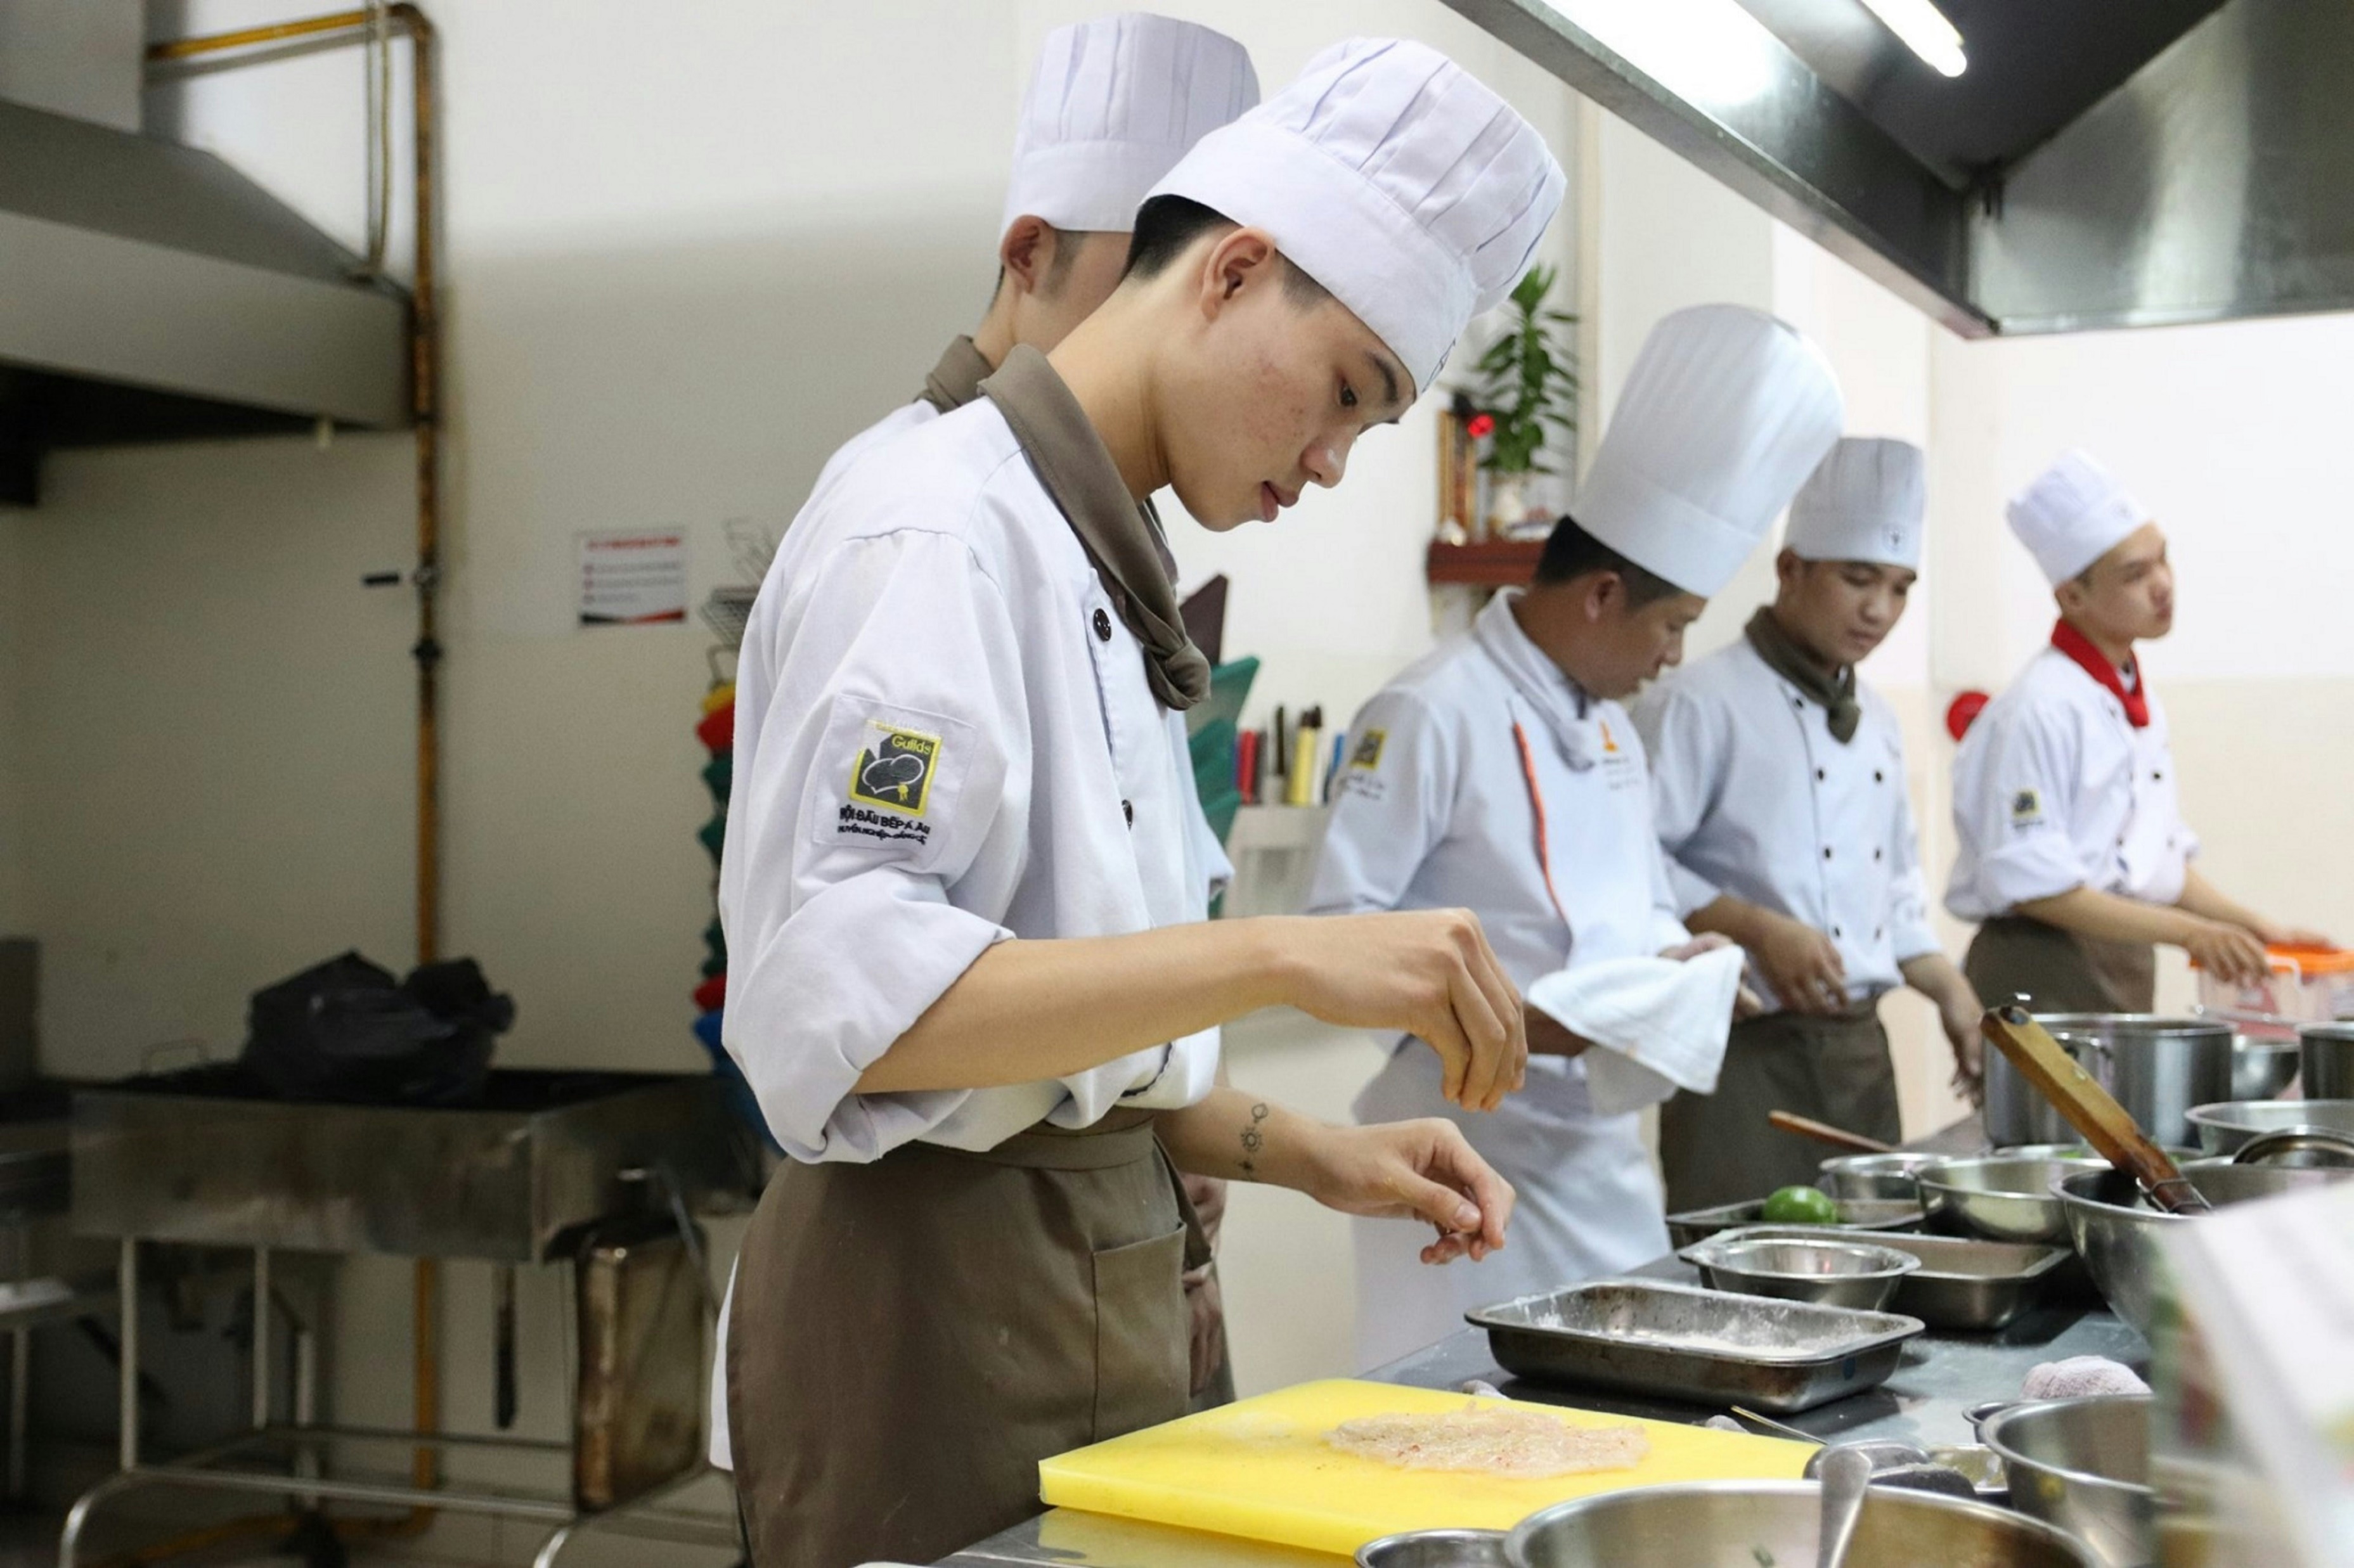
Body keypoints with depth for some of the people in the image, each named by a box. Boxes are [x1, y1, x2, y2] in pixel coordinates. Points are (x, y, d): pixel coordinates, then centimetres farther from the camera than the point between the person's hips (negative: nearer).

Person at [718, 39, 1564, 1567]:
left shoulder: (1100, 570, 14)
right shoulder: (942, 528, -15)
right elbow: (844, 999, -26)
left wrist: (1309, 1153, 6)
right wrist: (1280, 956, -30)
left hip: (1100, 1301, 9)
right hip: (945, 1309, -9)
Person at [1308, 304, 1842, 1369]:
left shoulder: (1608, 722, 13)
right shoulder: (1434, 713, -14)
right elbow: (1337, 929, -17)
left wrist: (1677, 962, 1)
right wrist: (1507, 1020, -23)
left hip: (1604, 1143, 8)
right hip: (1472, 1142, -8)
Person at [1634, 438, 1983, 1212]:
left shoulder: (1875, 719, 16)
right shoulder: (1699, 704, -10)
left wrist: (1950, 990, 12)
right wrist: (1756, 928, -21)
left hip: (1859, 1046, 8)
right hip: (1744, 1048, -8)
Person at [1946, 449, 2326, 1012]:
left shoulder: (2142, 706, 12)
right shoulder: (2041, 708, -15)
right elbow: (2030, 884, -18)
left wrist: (2255, 928, 9)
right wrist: (2190, 933, -18)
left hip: (2124, 977, 8)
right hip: (2042, 981, -8)